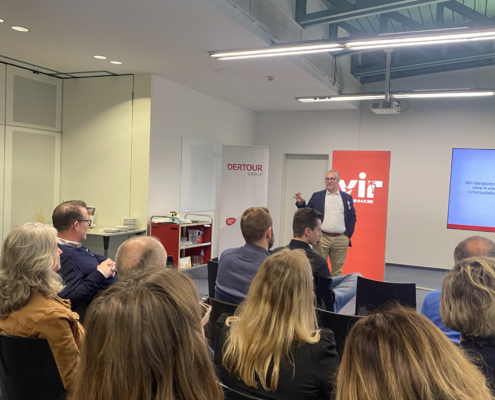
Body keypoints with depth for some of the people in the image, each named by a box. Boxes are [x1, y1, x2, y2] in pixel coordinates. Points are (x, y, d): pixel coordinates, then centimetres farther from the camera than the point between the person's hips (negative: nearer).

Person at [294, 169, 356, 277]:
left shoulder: (347, 197, 10)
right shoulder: (317, 196, 8)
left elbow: (352, 217, 10)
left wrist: (348, 235, 2)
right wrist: (301, 203, -12)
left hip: (341, 239, 1)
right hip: (322, 238, -1)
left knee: (337, 270, 8)